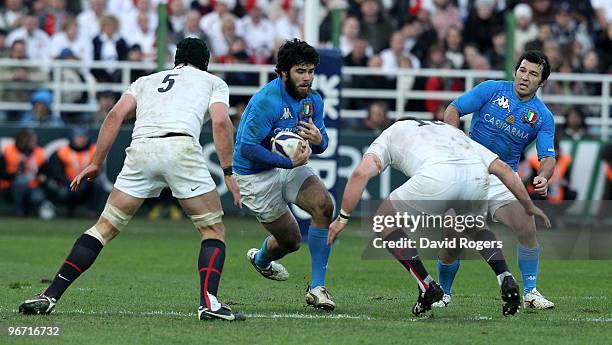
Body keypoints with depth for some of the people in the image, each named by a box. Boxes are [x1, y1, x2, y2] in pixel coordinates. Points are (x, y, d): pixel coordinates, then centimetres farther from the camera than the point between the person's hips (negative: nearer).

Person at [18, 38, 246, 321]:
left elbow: (115, 116, 17)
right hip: (181, 147, -3)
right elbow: (220, 122, 6)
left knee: (105, 227, 10)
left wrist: (96, 163, 17)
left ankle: (49, 296, 4)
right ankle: (208, 302, -9)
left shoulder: (147, 81, 33)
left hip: (140, 150, 3)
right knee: (213, 229, 11)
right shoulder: (214, 82, 25)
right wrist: (228, 172, 6)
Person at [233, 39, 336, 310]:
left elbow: (322, 145, 7)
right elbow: (247, 148, -28)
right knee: (290, 240, 2)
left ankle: (317, 287, -14)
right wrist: (289, 162, -32)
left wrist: (318, 140, -18)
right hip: (256, 175, -6)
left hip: (290, 166, 6)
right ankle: (261, 259, 42)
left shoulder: (313, 101, -3)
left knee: (324, 205, -22)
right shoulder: (268, 101, -25)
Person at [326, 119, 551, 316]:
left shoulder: (390, 135, 34)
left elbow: (361, 173, 13)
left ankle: (427, 287, 11)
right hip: (477, 177, 4)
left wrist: (343, 218, 18)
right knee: (476, 227, 36)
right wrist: (528, 206, 38)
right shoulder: (450, 131, 43)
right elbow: (501, 168, 32)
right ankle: (507, 281, 14)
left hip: (437, 177, -4)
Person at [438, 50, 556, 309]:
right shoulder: (491, 90, -3)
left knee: (527, 229, -20)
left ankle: (530, 292, -4)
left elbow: (547, 157, -6)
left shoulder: (543, 116, 1)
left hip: (504, 178, 1)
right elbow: (453, 110, -2)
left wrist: (543, 177, -28)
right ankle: (443, 293, 19)